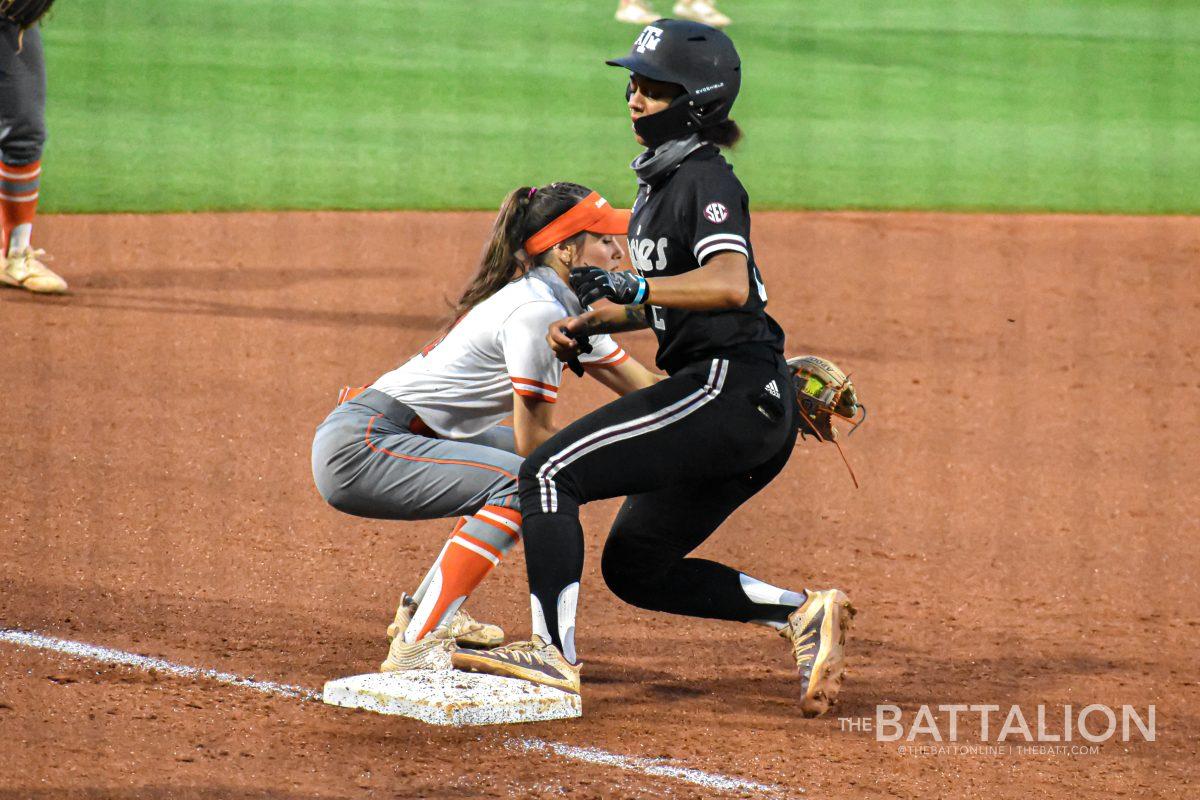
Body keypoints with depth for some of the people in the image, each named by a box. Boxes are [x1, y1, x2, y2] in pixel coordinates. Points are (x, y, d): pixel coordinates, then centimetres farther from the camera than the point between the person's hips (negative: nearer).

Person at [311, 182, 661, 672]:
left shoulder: (567, 306, 13)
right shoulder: (537, 310, -17)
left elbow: (643, 388, 13)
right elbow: (535, 442, -14)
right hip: (357, 447, -11)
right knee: (521, 482, -21)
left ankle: (422, 611, 25)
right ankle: (417, 646, -25)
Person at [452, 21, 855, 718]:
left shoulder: (707, 179, -12)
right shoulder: (659, 178, 18)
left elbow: (728, 286, -29)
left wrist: (629, 287, -32)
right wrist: (591, 324, 15)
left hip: (731, 386, -10)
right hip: (749, 412, 10)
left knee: (551, 471, -14)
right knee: (634, 567, 14)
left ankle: (554, 653, -19)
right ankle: (800, 611, 11)